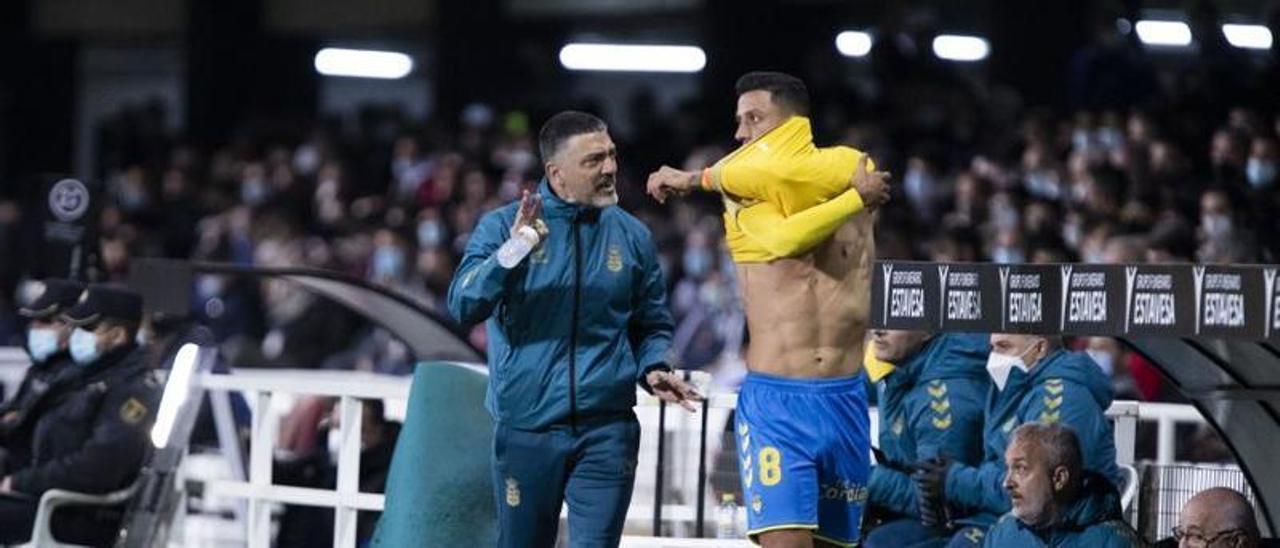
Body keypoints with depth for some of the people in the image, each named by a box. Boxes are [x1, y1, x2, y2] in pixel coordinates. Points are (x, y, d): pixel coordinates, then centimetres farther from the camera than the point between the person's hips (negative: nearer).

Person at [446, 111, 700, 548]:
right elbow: (464, 306, -13)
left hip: (607, 430, 1)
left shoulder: (631, 236, 8)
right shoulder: (502, 226, 0)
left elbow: (653, 326, 17)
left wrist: (653, 369, -4)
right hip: (526, 426, -1)